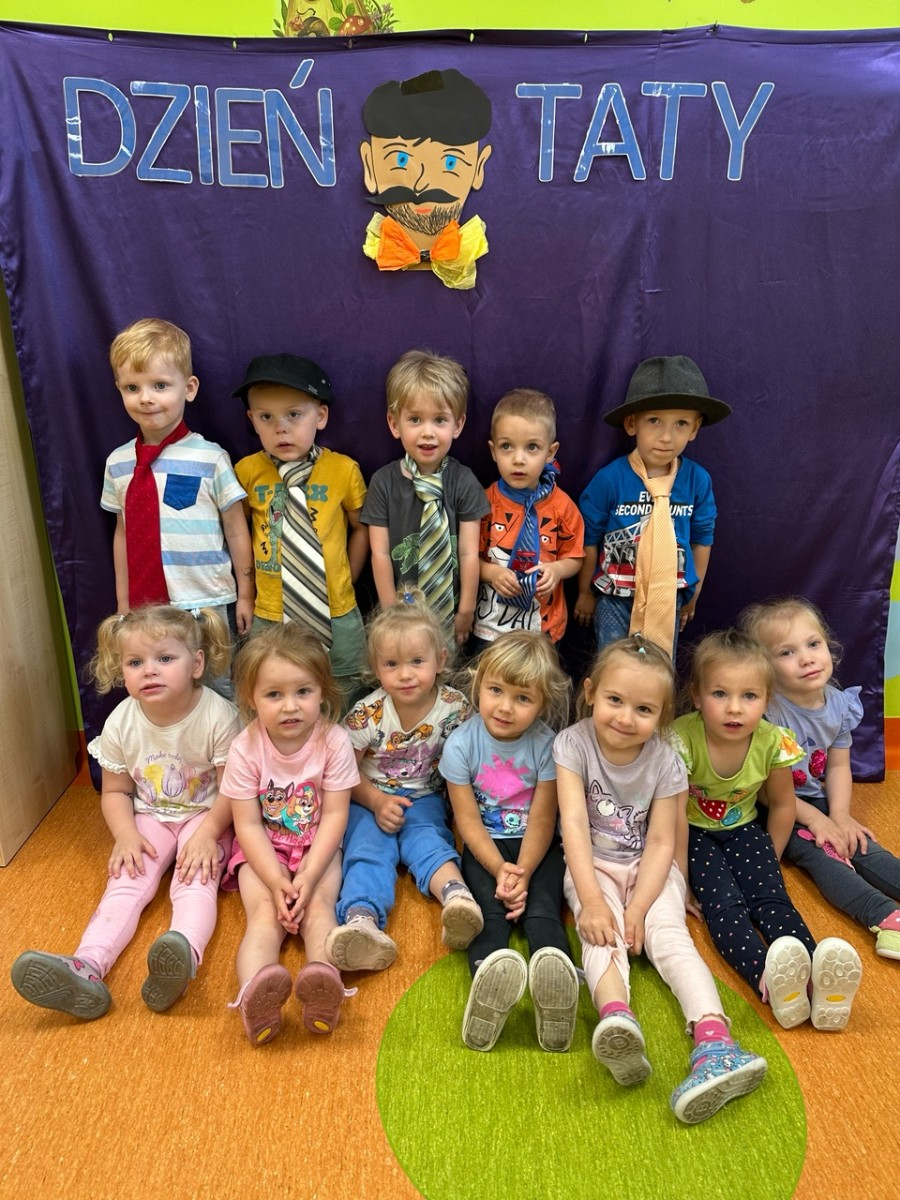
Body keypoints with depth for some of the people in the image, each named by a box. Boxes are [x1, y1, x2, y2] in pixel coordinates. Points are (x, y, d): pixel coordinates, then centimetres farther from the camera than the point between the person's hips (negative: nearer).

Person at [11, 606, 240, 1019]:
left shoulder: (218, 716, -21)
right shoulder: (121, 724, -10)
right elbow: (115, 791, 2)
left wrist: (207, 832, -25)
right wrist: (126, 835, -14)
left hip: (206, 816, -3)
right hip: (150, 818, 4)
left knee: (196, 880, -27)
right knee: (126, 881, -18)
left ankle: (185, 953, -51)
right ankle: (87, 966, -36)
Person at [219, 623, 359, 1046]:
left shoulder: (334, 741, -17)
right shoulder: (245, 749, -16)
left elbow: (334, 816, -14)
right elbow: (248, 825, -13)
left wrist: (308, 876, -23)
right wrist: (277, 881, -23)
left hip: (318, 846, 1)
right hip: (264, 849, 0)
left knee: (319, 905, -24)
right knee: (265, 913, -23)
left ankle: (323, 979, -44)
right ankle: (254, 995, -45)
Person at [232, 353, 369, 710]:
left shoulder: (344, 470, -8)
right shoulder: (247, 472, -6)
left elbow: (361, 527, 4)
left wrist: (344, 584, 3)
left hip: (336, 618, -1)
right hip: (269, 617, 1)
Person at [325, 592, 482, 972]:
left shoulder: (455, 707, -11)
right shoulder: (367, 715, -14)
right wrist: (377, 801, -18)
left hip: (424, 800, 1)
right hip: (369, 800, -1)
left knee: (427, 839, -27)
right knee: (369, 846, -26)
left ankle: (456, 895, -50)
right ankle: (361, 919, -48)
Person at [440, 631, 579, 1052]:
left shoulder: (547, 744, -11)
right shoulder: (461, 744, -10)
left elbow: (541, 819, -10)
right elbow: (468, 820, -9)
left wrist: (524, 872, -22)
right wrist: (499, 869, -21)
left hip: (536, 846, 0)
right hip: (485, 848, 0)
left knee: (542, 908, -25)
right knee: (489, 908, -26)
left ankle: (554, 977, -49)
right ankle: (488, 978, -51)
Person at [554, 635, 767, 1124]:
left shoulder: (665, 761, -11)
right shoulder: (573, 744, -16)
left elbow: (661, 842, -10)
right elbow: (574, 822, -21)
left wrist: (637, 908, -21)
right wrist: (591, 900, -28)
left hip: (648, 867, 1)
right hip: (592, 865, -1)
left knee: (668, 933, -23)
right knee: (601, 933, -27)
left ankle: (715, 1041, -38)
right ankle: (616, 1020, -51)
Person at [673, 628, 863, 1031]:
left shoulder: (773, 742, -17)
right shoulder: (682, 740, -28)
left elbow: (782, 805, 2)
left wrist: (768, 863, 7)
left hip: (743, 830, 3)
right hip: (695, 833, -3)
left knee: (772, 897, -20)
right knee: (724, 903, -25)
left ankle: (823, 984, -36)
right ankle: (768, 978, -45)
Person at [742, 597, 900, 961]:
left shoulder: (840, 703, -4)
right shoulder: (767, 711, -24)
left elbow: (839, 766, 5)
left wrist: (840, 814, -9)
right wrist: (813, 818, -17)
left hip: (816, 799, 6)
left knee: (861, 844, -14)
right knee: (818, 851, -25)